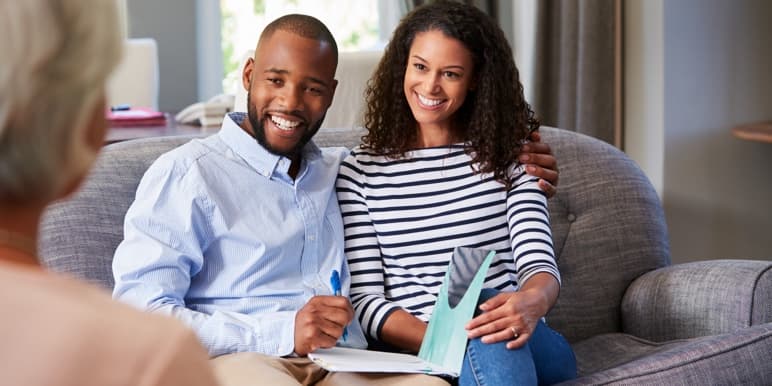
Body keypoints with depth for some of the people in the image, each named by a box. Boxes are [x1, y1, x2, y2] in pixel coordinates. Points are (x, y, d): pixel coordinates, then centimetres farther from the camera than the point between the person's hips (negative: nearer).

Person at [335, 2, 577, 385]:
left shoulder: (509, 157, 9)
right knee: (483, 342, -36)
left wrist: (530, 303, -28)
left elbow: (539, 265, -2)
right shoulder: (360, 172, 6)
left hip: (524, 346, 1)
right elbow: (365, 300, 0)